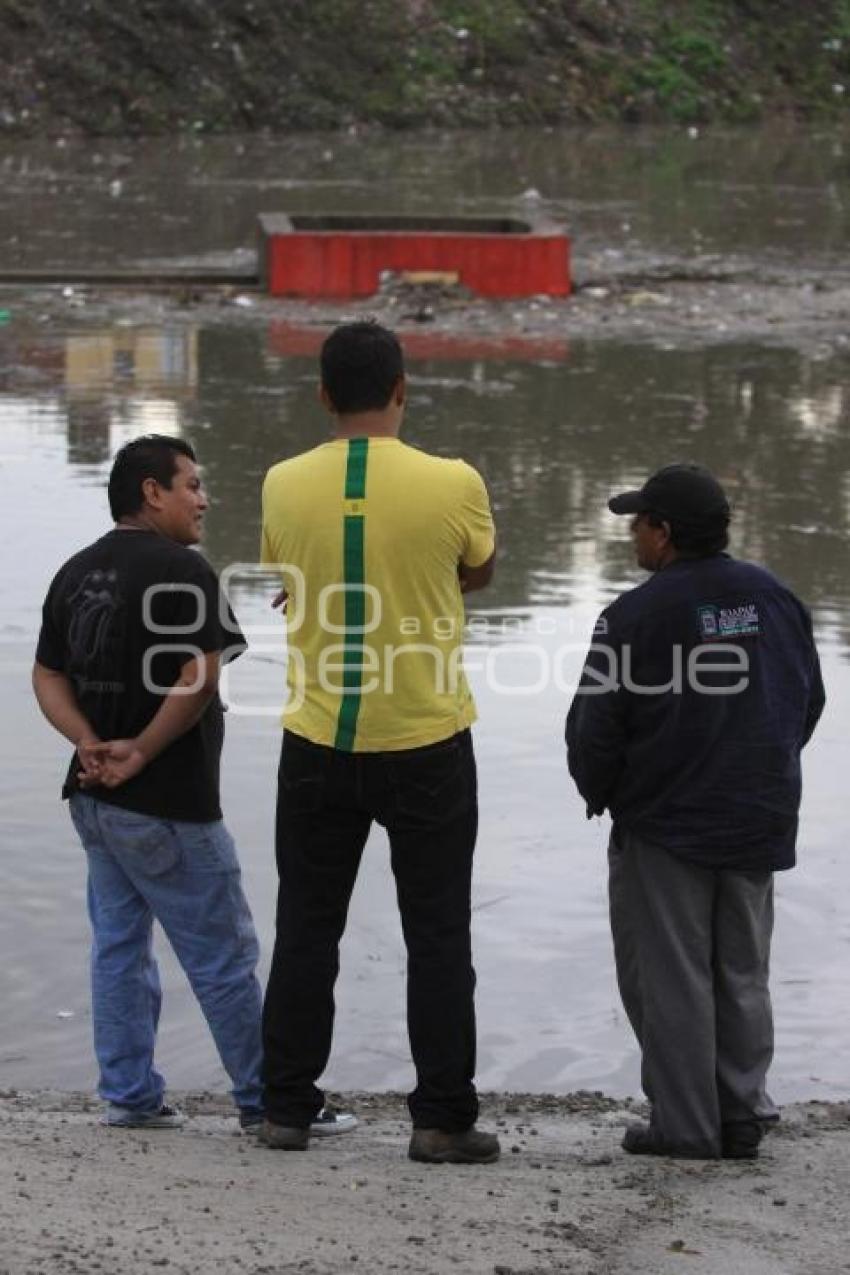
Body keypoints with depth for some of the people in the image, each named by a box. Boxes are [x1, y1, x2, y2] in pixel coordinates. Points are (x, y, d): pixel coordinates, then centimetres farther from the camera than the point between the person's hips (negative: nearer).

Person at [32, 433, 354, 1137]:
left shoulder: (76, 572, 12)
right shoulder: (182, 570, -14)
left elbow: (48, 676, 10)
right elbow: (199, 679, -23)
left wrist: (92, 743, -4)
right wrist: (140, 753, -14)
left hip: (95, 795, 8)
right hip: (167, 807, -8)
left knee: (119, 947, 14)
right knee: (223, 956, 0)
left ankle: (130, 1095, 16)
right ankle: (268, 1101, 6)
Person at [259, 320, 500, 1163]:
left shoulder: (285, 486, -6)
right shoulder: (452, 485, -12)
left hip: (318, 745, 2)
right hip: (427, 746, -2)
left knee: (306, 932, 13)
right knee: (437, 937, 7)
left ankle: (288, 1109, 17)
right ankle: (442, 1119, 8)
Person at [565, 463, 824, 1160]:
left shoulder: (637, 616, -16)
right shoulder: (776, 598, 3)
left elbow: (594, 725, -14)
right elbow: (810, 700, 12)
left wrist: (598, 793, 6)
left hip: (664, 824, -5)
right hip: (760, 822, 6)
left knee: (670, 978, 3)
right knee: (743, 975, 15)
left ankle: (685, 1124, 4)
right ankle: (743, 1116, 17)